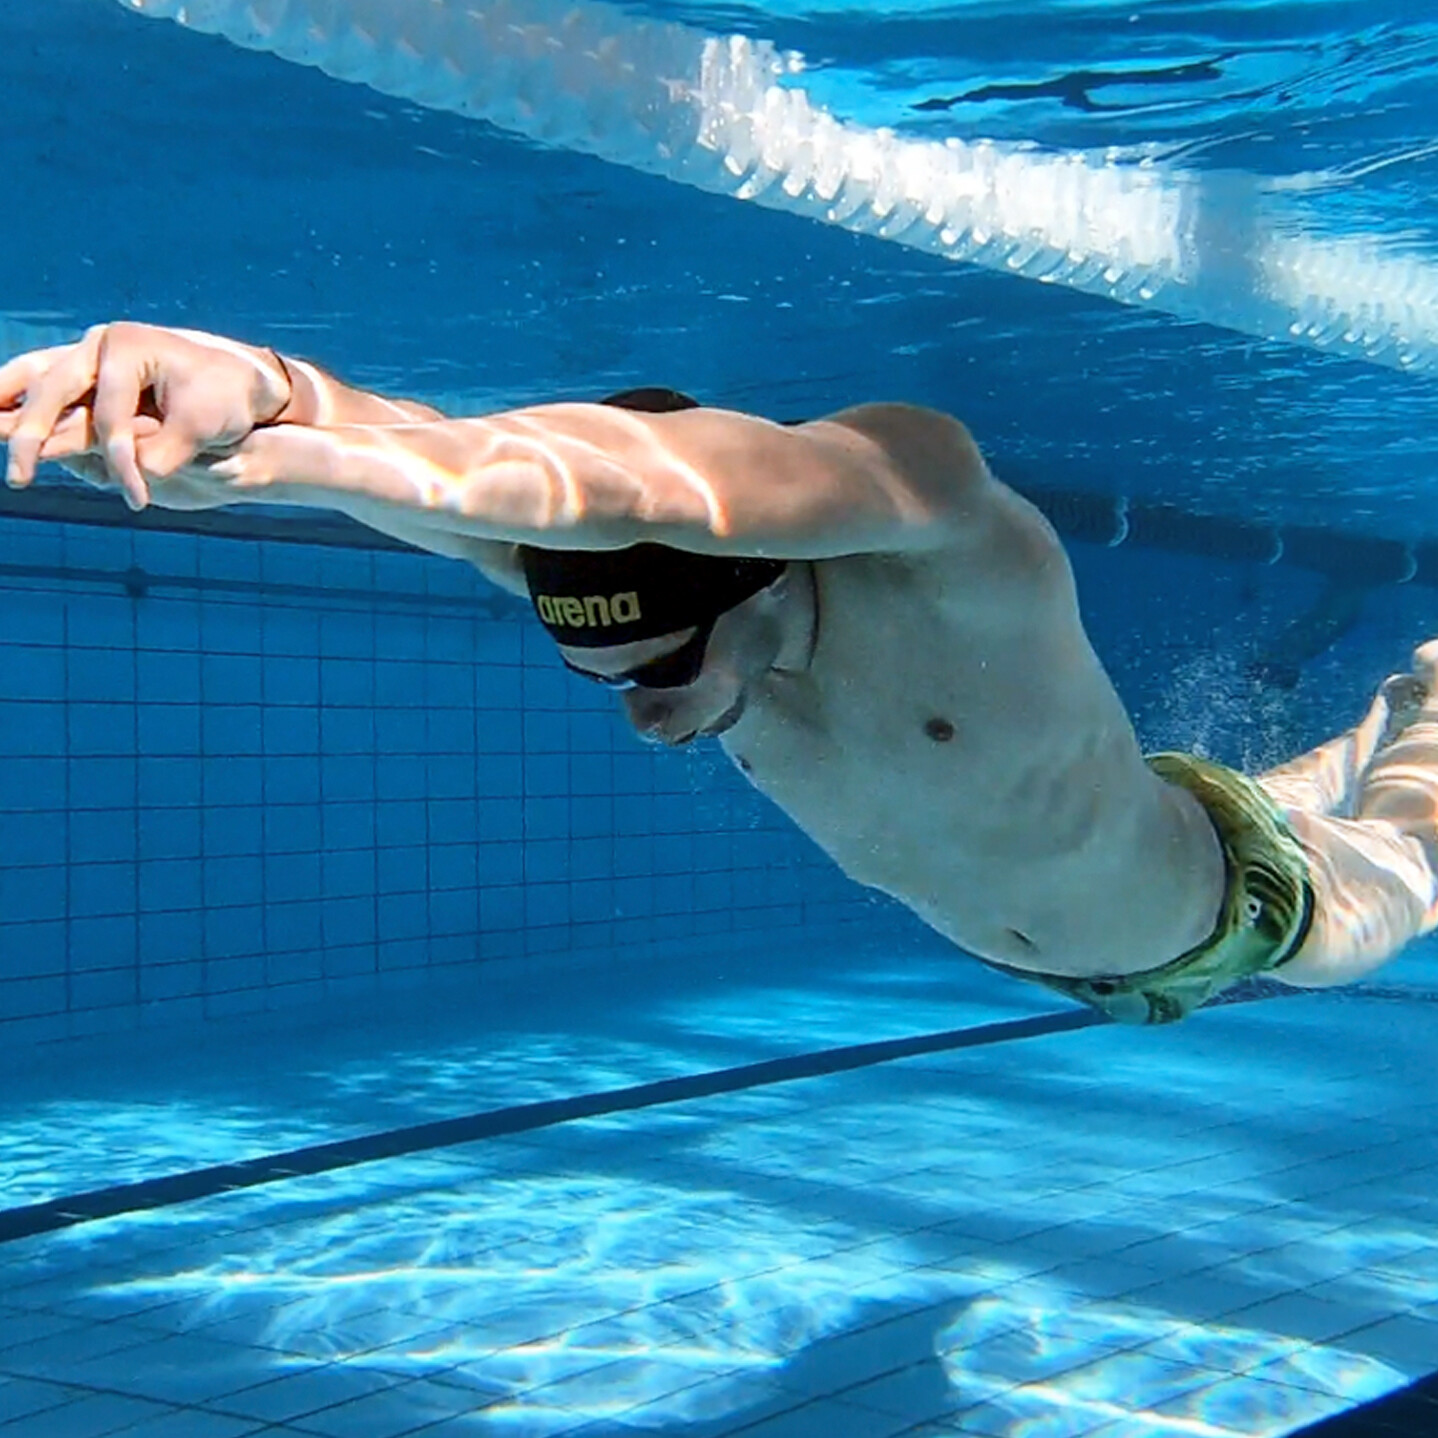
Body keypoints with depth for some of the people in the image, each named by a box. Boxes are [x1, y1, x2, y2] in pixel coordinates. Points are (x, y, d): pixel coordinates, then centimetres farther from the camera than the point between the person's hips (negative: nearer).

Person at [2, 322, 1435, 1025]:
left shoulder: (923, 508, -47)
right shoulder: (626, 582, -31)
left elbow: (667, 483, -69)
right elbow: (431, 459, -53)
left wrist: (302, 457, -82)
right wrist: (265, 397, -76)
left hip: (1232, 919, -5)